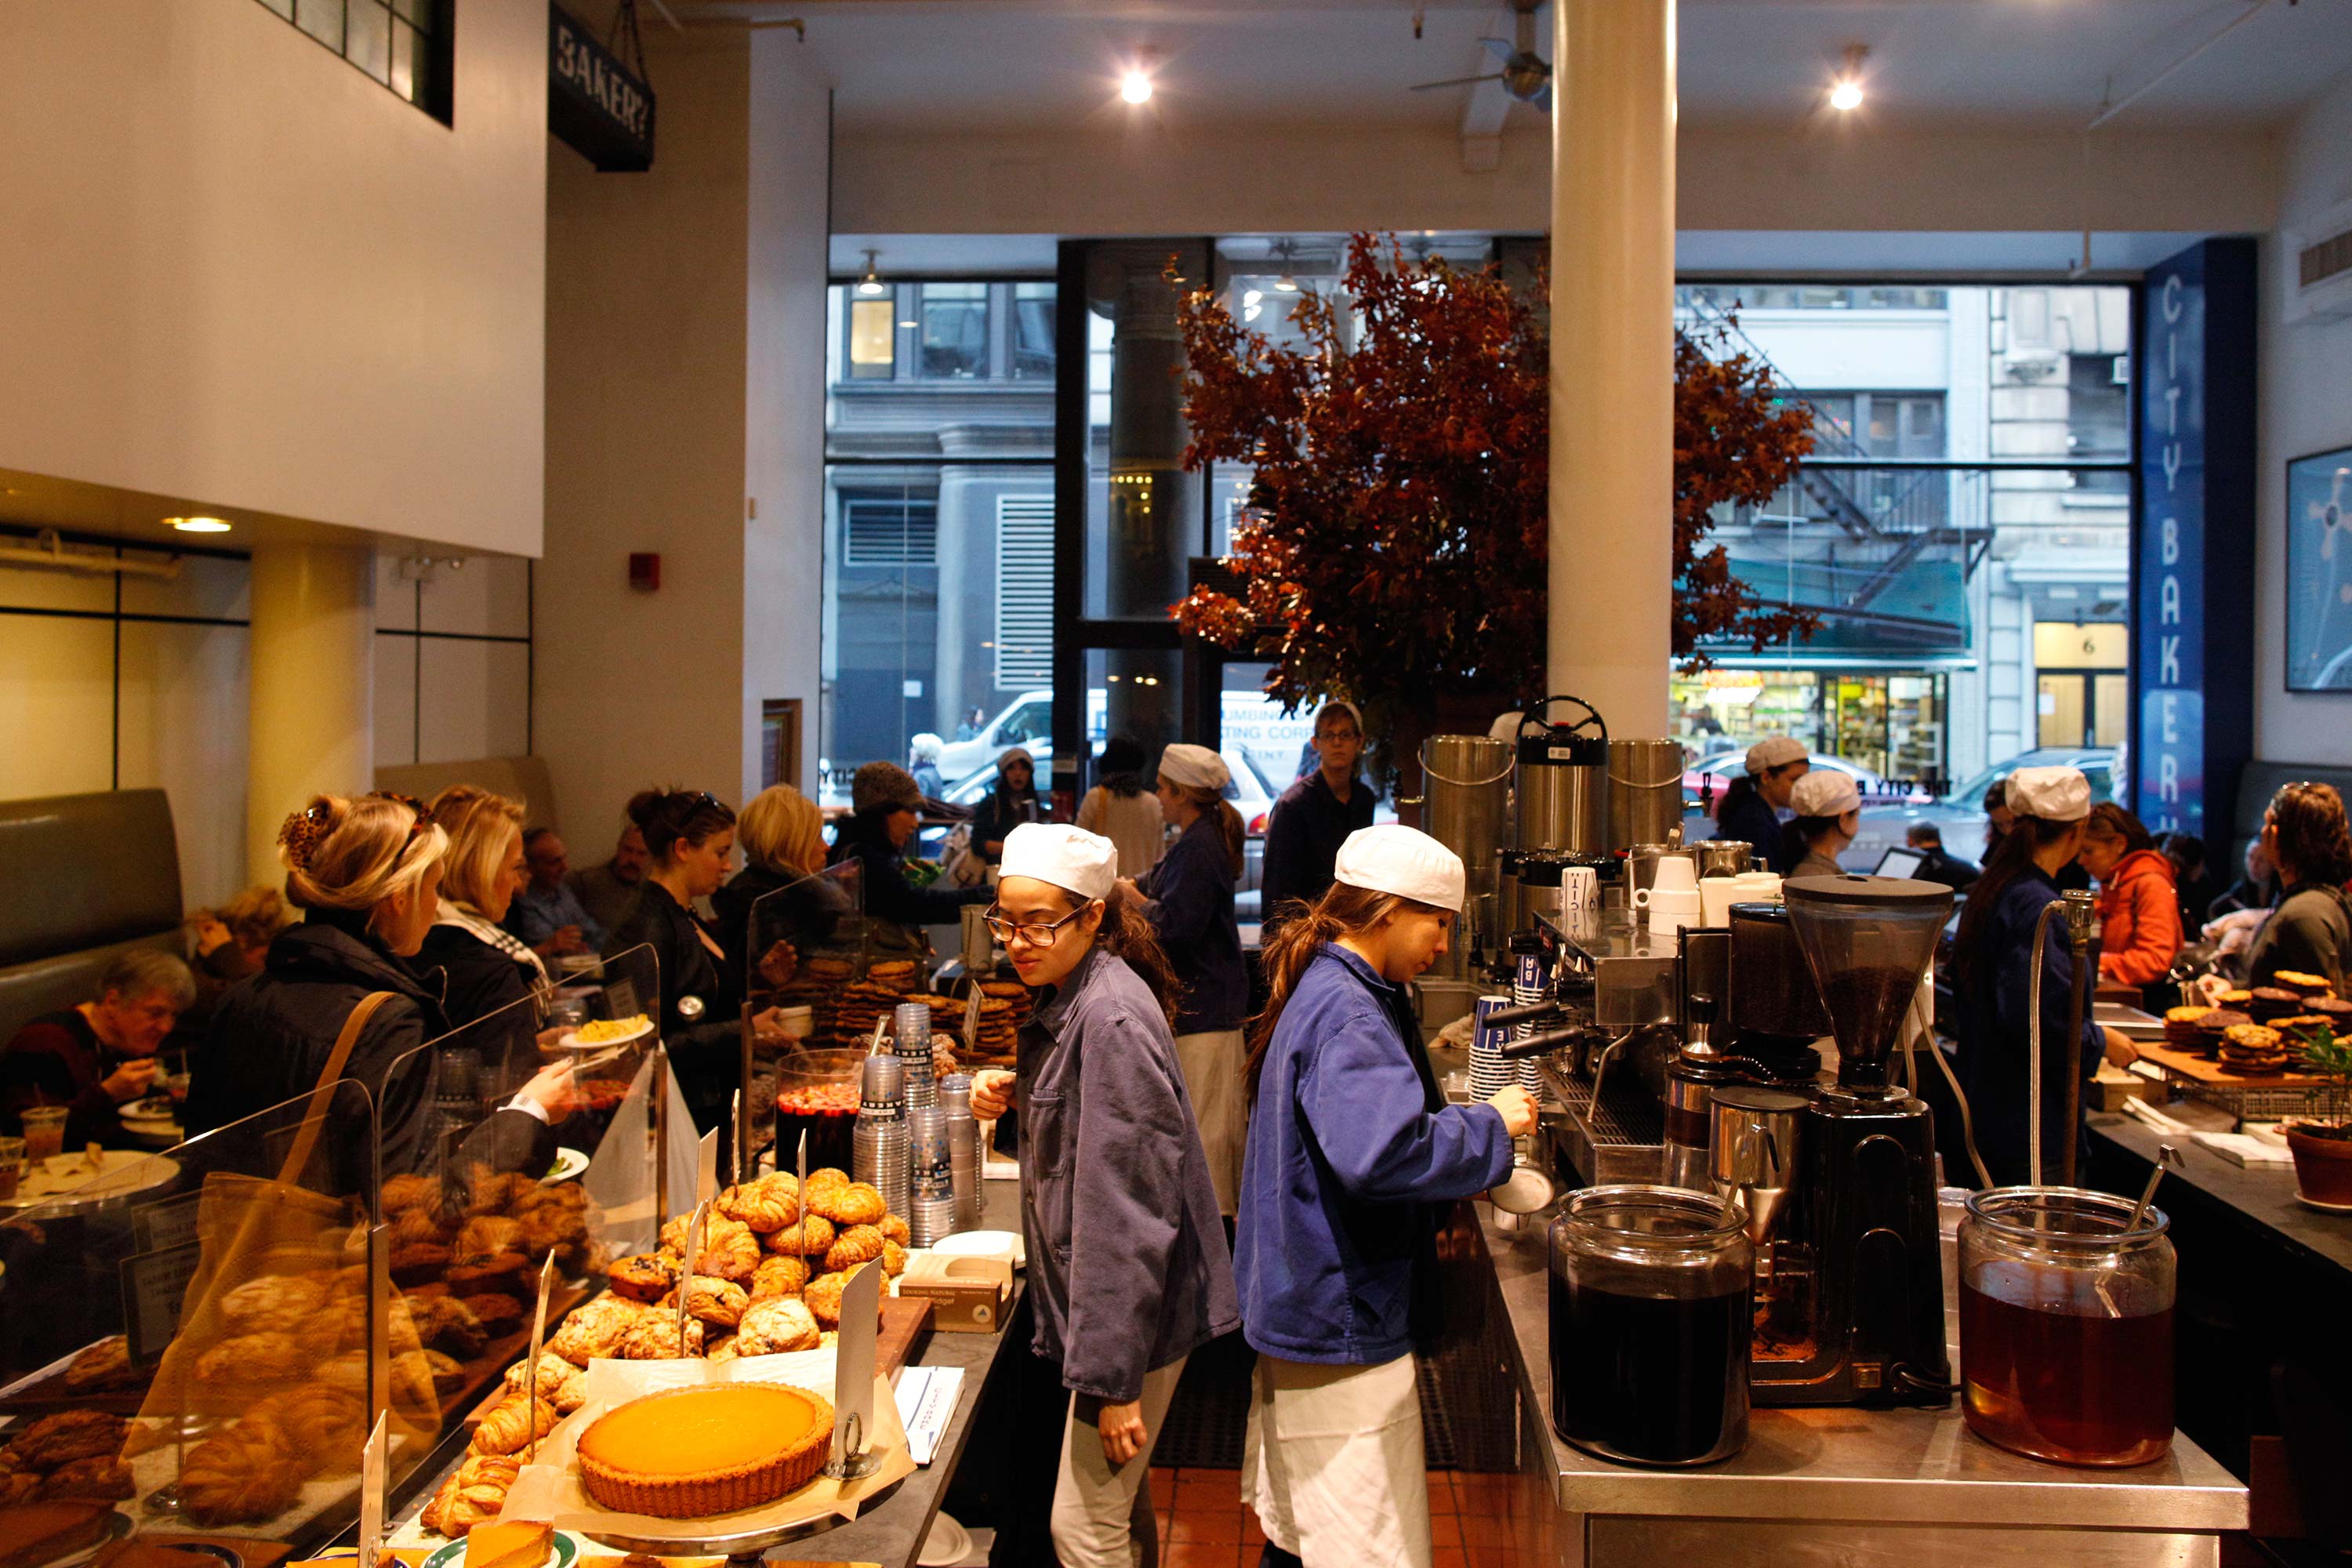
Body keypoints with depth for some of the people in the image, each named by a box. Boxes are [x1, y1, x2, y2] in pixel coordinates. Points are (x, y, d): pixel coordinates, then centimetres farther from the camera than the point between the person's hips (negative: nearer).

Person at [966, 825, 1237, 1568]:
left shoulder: (1112, 1020, -24)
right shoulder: (1069, 996, 6)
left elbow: (1128, 1211, -26)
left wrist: (1112, 1375, -25)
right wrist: (1012, 1096, 1)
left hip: (1133, 1307, -10)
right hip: (1101, 1296, 10)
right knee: (1114, 1508, 23)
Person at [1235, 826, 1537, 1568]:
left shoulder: (1325, 992, 12)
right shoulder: (1346, 1012, -22)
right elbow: (1382, 1152, -35)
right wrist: (1492, 1125, -21)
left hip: (1302, 1306, 11)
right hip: (1340, 1319, -11)